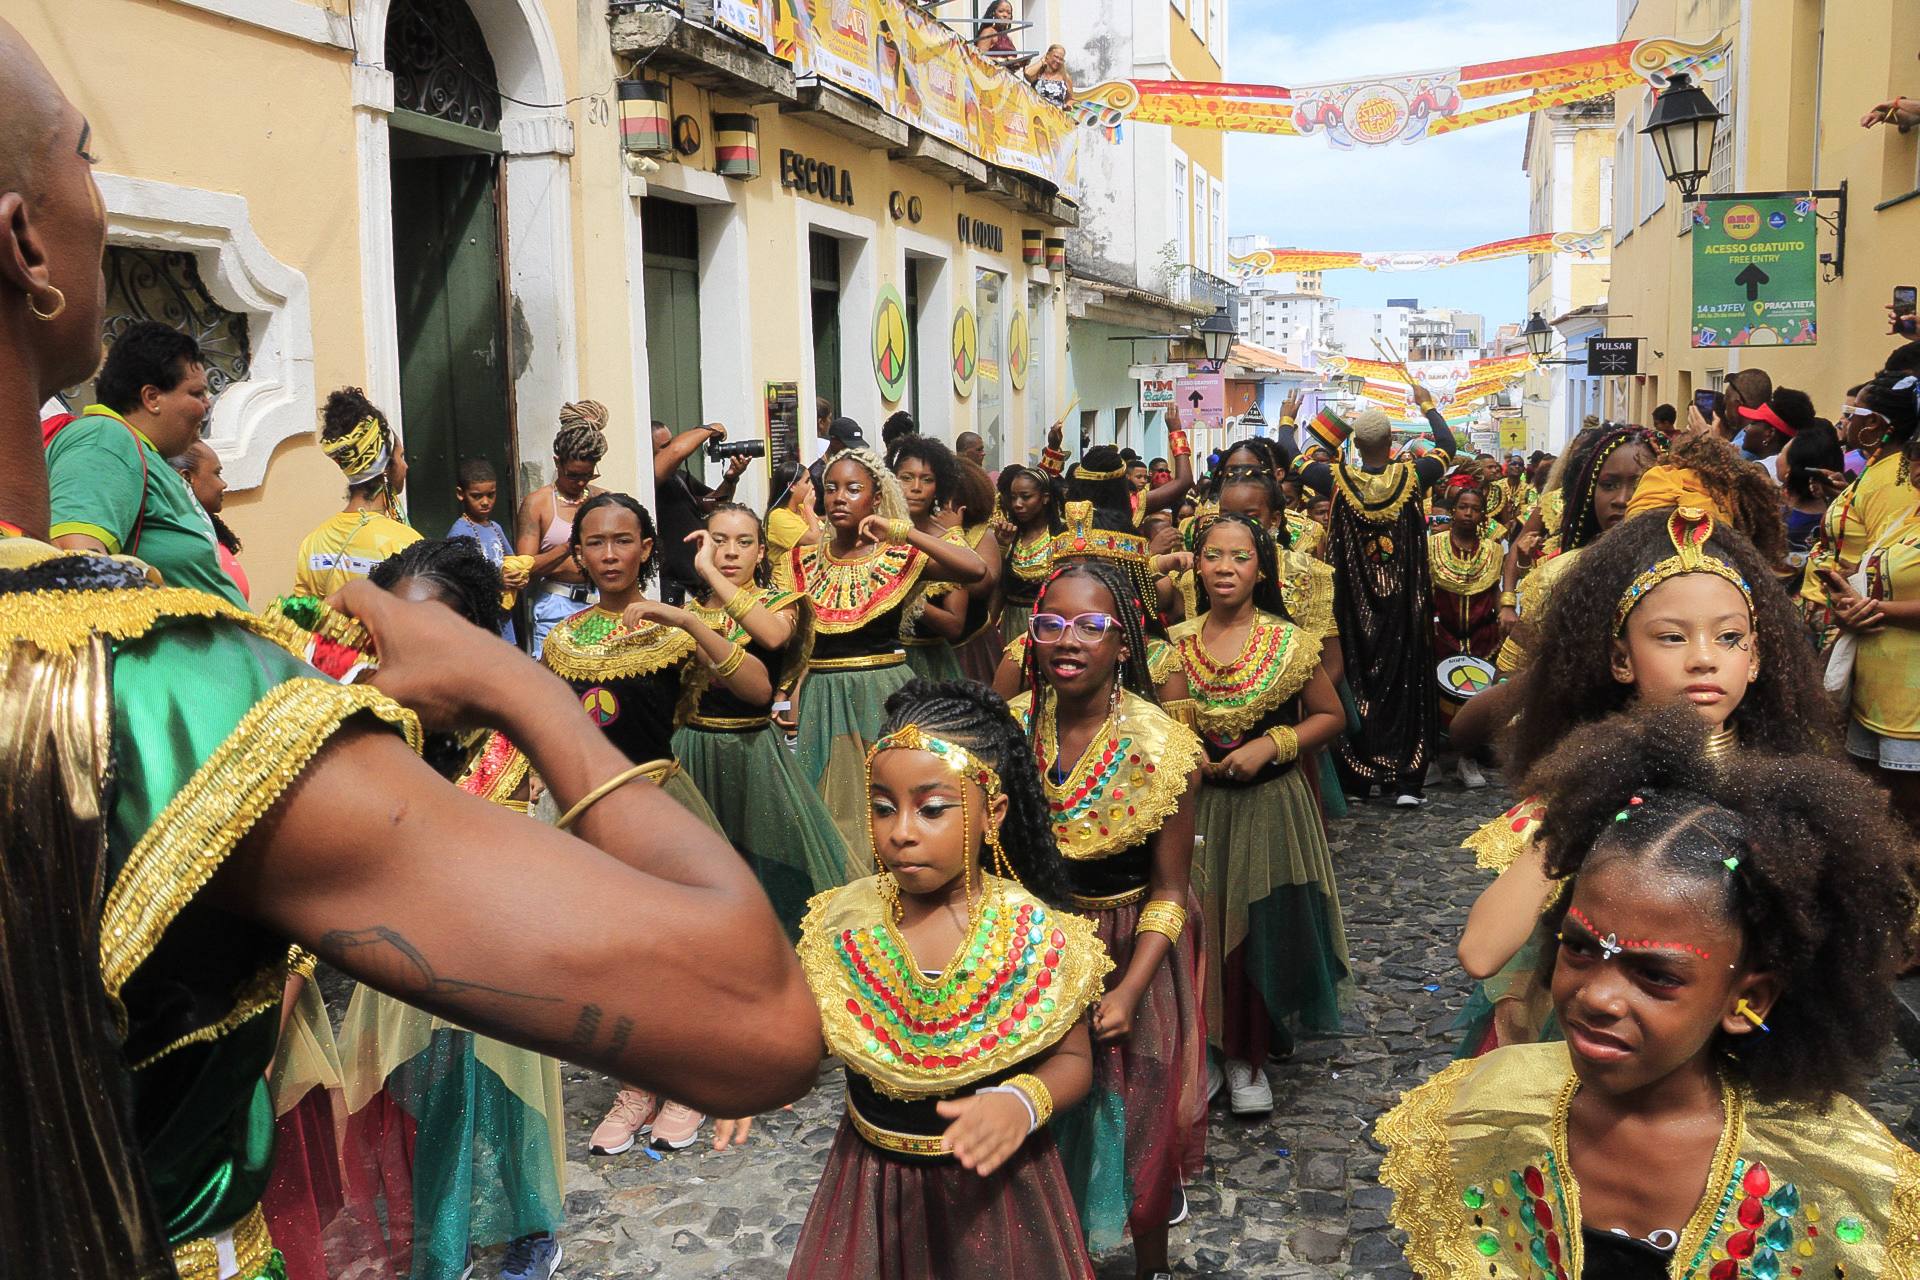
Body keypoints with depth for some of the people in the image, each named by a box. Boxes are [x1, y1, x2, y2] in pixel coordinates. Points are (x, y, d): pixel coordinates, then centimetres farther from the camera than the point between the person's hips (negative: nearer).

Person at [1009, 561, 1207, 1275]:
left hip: (1128, 949, -3)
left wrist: (1130, 990, -23)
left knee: (1132, 1116, 13)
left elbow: (1168, 893, -14)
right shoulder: (1012, 728, -10)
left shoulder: (1163, 750, -20)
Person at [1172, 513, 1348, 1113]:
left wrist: (1271, 746, -13)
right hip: (1196, 803, 2)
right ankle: (1204, 1046, 23)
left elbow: (1330, 716, 1)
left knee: (1263, 930, 3)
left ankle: (1249, 1055, 21)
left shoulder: (1289, 643, -6)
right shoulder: (1177, 644, 2)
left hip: (1268, 804, -2)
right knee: (1200, 928, 4)